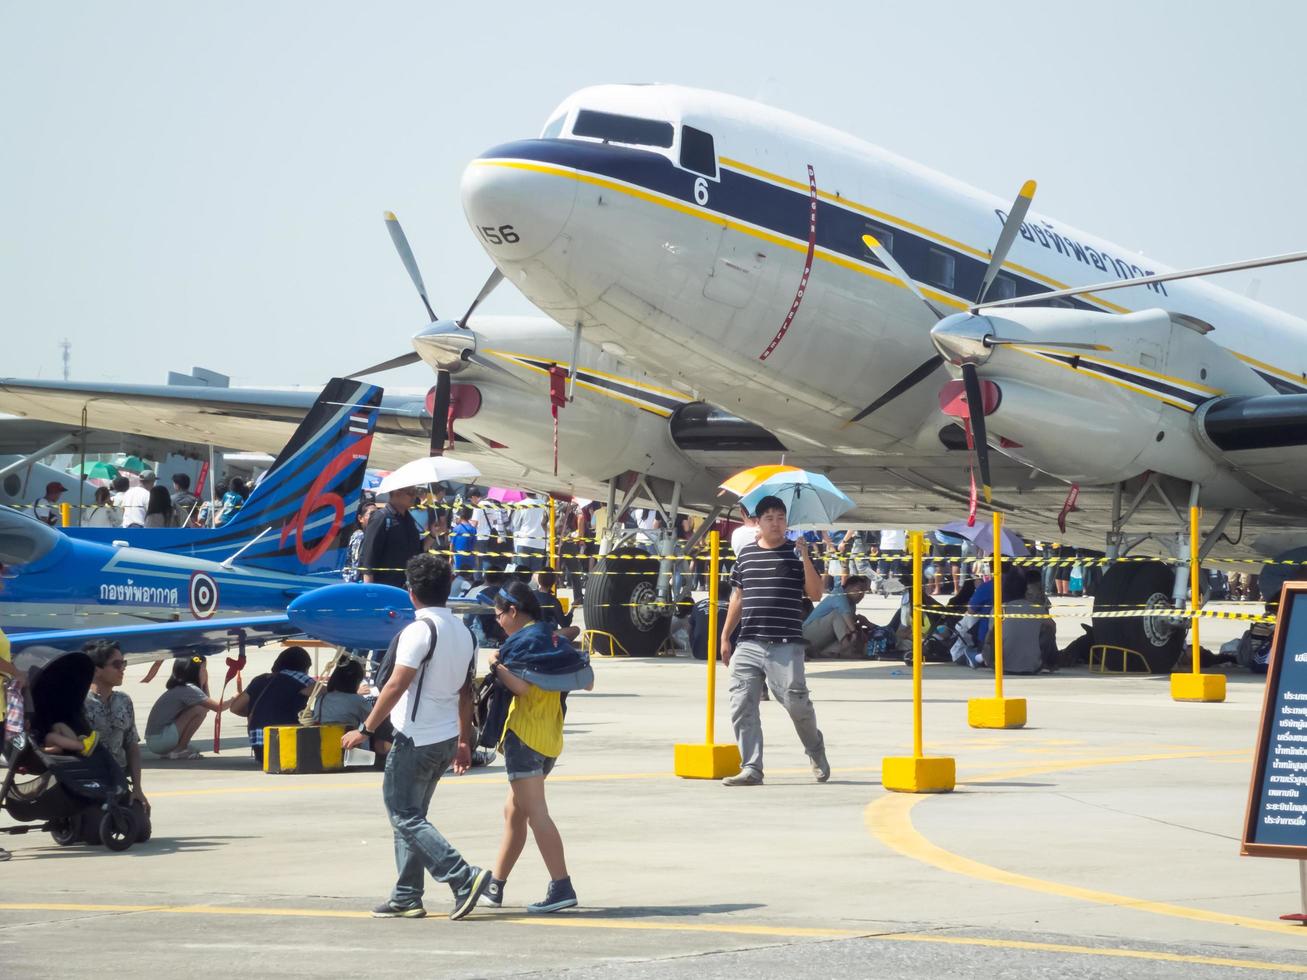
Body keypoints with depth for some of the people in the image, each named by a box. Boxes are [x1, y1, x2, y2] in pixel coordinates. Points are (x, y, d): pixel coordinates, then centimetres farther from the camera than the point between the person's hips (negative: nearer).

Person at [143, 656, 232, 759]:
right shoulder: (188, 689, -12)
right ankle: (179, 750, -8)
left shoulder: (179, 688, 16)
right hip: (158, 739, -9)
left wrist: (205, 683, 14)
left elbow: (208, 704, 19)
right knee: (200, 710, -14)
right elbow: (218, 707, -16)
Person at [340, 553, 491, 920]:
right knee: (411, 815, 16)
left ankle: (463, 878, -15)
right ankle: (406, 897, 16)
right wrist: (464, 743, 19)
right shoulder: (463, 632, 10)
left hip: (416, 739, -9)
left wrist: (365, 730, -13)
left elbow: (396, 686, -19)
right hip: (447, 738, 9)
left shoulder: (420, 630, -16)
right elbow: (466, 692, 14)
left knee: (405, 817, -4)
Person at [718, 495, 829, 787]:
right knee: (742, 706, -3)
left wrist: (805, 558, -14)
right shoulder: (746, 554, 12)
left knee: (796, 701, -8)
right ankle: (751, 768, 2)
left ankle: (816, 751, 20)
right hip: (748, 645, 3)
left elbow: (815, 594, -4)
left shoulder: (796, 553, 3)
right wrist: (725, 637, 15)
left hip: (786, 646, -3)